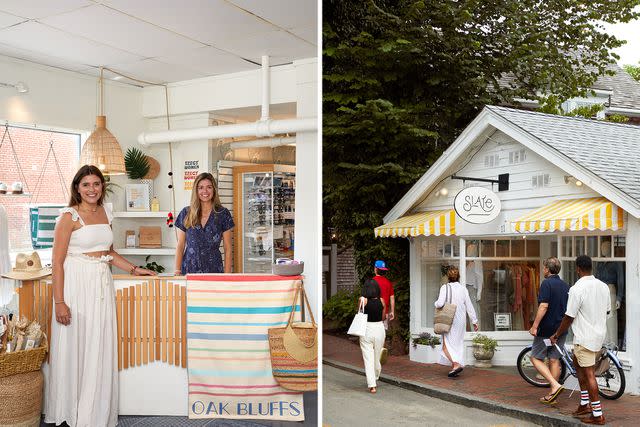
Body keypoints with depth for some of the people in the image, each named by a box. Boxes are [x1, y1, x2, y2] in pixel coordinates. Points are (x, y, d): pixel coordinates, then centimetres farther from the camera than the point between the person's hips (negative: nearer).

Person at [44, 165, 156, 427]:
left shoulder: (105, 213, 12)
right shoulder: (69, 216, -7)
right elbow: (57, 261, -10)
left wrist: (134, 269, 16)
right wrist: (59, 301, -14)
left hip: (102, 286, 6)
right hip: (76, 286, -5)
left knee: (100, 352, 8)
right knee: (74, 350, 3)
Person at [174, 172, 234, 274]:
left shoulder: (223, 214, 0)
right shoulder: (186, 213, 4)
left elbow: (228, 248, 0)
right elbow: (180, 246, 7)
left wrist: (227, 275, -6)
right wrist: (177, 270, -2)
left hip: (214, 270, -1)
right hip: (189, 269, 1)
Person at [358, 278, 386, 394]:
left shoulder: (363, 300, -11)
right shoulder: (381, 301, -2)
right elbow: (383, 317, 7)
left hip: (366, 329, -3)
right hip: (379, 328, 3)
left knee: (368, 359, -1)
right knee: (376, 358, 19)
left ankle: (372, 385, -7)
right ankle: (375, 379, 37)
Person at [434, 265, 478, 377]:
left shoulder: (445, 287, -10)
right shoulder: (463, 288, 2)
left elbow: (440, 303, -19)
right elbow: (469, 306, 4)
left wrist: (436, 304, 4)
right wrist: (474, 321, 11)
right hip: (461, 320, 4)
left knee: (447, 344, 1)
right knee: (458, 344, 14)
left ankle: (456, 364, -18)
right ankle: (454, 368, 16)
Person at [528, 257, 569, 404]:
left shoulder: (547, 283, -13)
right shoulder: (565, 285, 11)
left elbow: (544, 306, -21)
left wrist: (534, 326, -17)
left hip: (547, 328, -7)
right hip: (561, 328, 7)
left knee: (536, 358, 3)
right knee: (554, 360, 11)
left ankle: (555, 385, -11)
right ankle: (553, 395, 13)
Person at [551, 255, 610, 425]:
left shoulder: (577, 289, -19)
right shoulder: (603, 286, 4)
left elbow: (569, 317, -16)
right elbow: (608, 310, 17)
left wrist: (556, 335, -3)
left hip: (585, 337, -8)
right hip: (599, 333, 8)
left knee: (589, 374, -1)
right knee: (577, 363, 22)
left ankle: (597, 415, 4)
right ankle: (585, 404, 26)